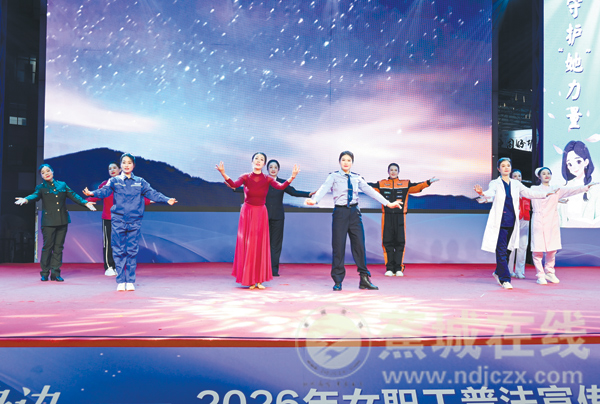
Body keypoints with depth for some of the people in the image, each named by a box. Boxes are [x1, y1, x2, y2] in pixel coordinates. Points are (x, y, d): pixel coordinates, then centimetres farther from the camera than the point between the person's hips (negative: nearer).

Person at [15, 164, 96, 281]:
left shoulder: (62, 185, 13)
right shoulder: (41, 187, 6)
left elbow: (73, 195, 10)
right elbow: (35, 195, -13)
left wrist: (85, 203, -3)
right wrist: (26, 200, -34)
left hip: (62, 221, 3)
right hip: (48, 222, -2)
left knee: (59, 247, 4)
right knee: (47, 246, -3)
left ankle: (55, 272, 9)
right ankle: (45, 273, 7)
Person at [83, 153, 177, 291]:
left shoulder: (140, 182, 10)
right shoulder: (114, 181, 7)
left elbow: (152, 193, 2)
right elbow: (105, 191, -9)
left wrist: (167, 200, -11)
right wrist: (92, 193, -29)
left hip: (134, 221, 1)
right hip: (118, 220, -1)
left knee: (132, 251, 2)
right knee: (119, 251, 0)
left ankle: (130, 281, 10)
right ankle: (120, 281, 7)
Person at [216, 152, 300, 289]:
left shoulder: (267, 179, 0)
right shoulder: (245, 177, -3)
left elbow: (281, 186, -18)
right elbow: (234, 184, -22)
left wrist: (292, 177, -34)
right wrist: (223, 174, -39)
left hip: (261, 214, 1)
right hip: (247, 213, -1)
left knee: (260, 245, 2)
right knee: (247, 245, 0)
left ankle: (259, 280, 9)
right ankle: (249, 279, 8)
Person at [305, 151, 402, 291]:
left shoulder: (357, 178, 12)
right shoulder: (333, 176, 1)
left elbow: (370, 190, 9)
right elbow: (324, 189, -15)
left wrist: (387, 203, 3)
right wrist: (314, 200, -35)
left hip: (354, 212, 3)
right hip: (340, 212, -3)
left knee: (359, 245, 3)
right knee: (338, 246, -1)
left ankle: (364, 279, 10)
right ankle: (337, 281, 8)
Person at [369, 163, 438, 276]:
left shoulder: (405, 184, 12)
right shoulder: (382, 184, 11)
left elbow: (417, 186, 3)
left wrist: (428, 182, -10)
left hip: (400, 216, 0)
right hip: (387, 217, 0)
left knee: (400, 242, -2)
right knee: (387, 241, -1)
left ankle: (398, 268, 7)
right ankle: (389, 268, 7)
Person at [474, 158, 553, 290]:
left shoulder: (516, 184, 14)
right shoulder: (495, 183, 0)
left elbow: (530, 193, 23)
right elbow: (490, 193, -20)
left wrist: (547, 193, 22)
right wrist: (482, 193, -42)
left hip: (512, 222, 5)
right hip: (499, 222, -5)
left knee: (507, 249, 11)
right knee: (501, 250, -8)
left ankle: (498, 272, 31)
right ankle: (505, 279, -4)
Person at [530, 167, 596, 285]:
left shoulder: (556, 190, 15)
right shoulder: (534, 189, 10)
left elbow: (571, 190, 6)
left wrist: (586, 186, -6)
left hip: (552, 222, 3)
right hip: (538, 222, -3)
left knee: (552, 248, 3)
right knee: (538, 249, -7)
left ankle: (549, 272, 21)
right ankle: (540, 275, 1)